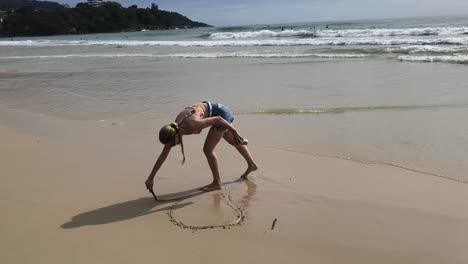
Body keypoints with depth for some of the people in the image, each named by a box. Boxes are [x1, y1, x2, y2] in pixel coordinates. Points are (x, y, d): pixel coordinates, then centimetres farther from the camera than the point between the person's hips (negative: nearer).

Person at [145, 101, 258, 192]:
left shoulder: (192, 126, -37)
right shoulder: (172, 130, -15)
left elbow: (218, 119, -27)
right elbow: (163, 155, -9)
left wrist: (234, 131, -16)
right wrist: (151, 178, -10)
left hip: (220, 112, -8)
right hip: (214, 111, 8)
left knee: (208, 149, -8)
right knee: (233, 141, 23)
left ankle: (217, 183, 6)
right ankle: (251, 165, 42)